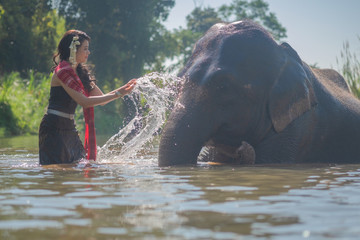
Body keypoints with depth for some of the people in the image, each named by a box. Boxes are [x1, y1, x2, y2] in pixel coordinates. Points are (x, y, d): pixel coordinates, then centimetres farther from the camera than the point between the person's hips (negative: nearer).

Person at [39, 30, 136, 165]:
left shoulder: (81, 72, 12)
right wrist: (116, 95, -19)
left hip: (69, 129, 9)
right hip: (54, 128, -9)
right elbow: (84, 102, -21)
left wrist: (123, 88, -4)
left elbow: (101, 98, 11)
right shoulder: (62, 72, -15)